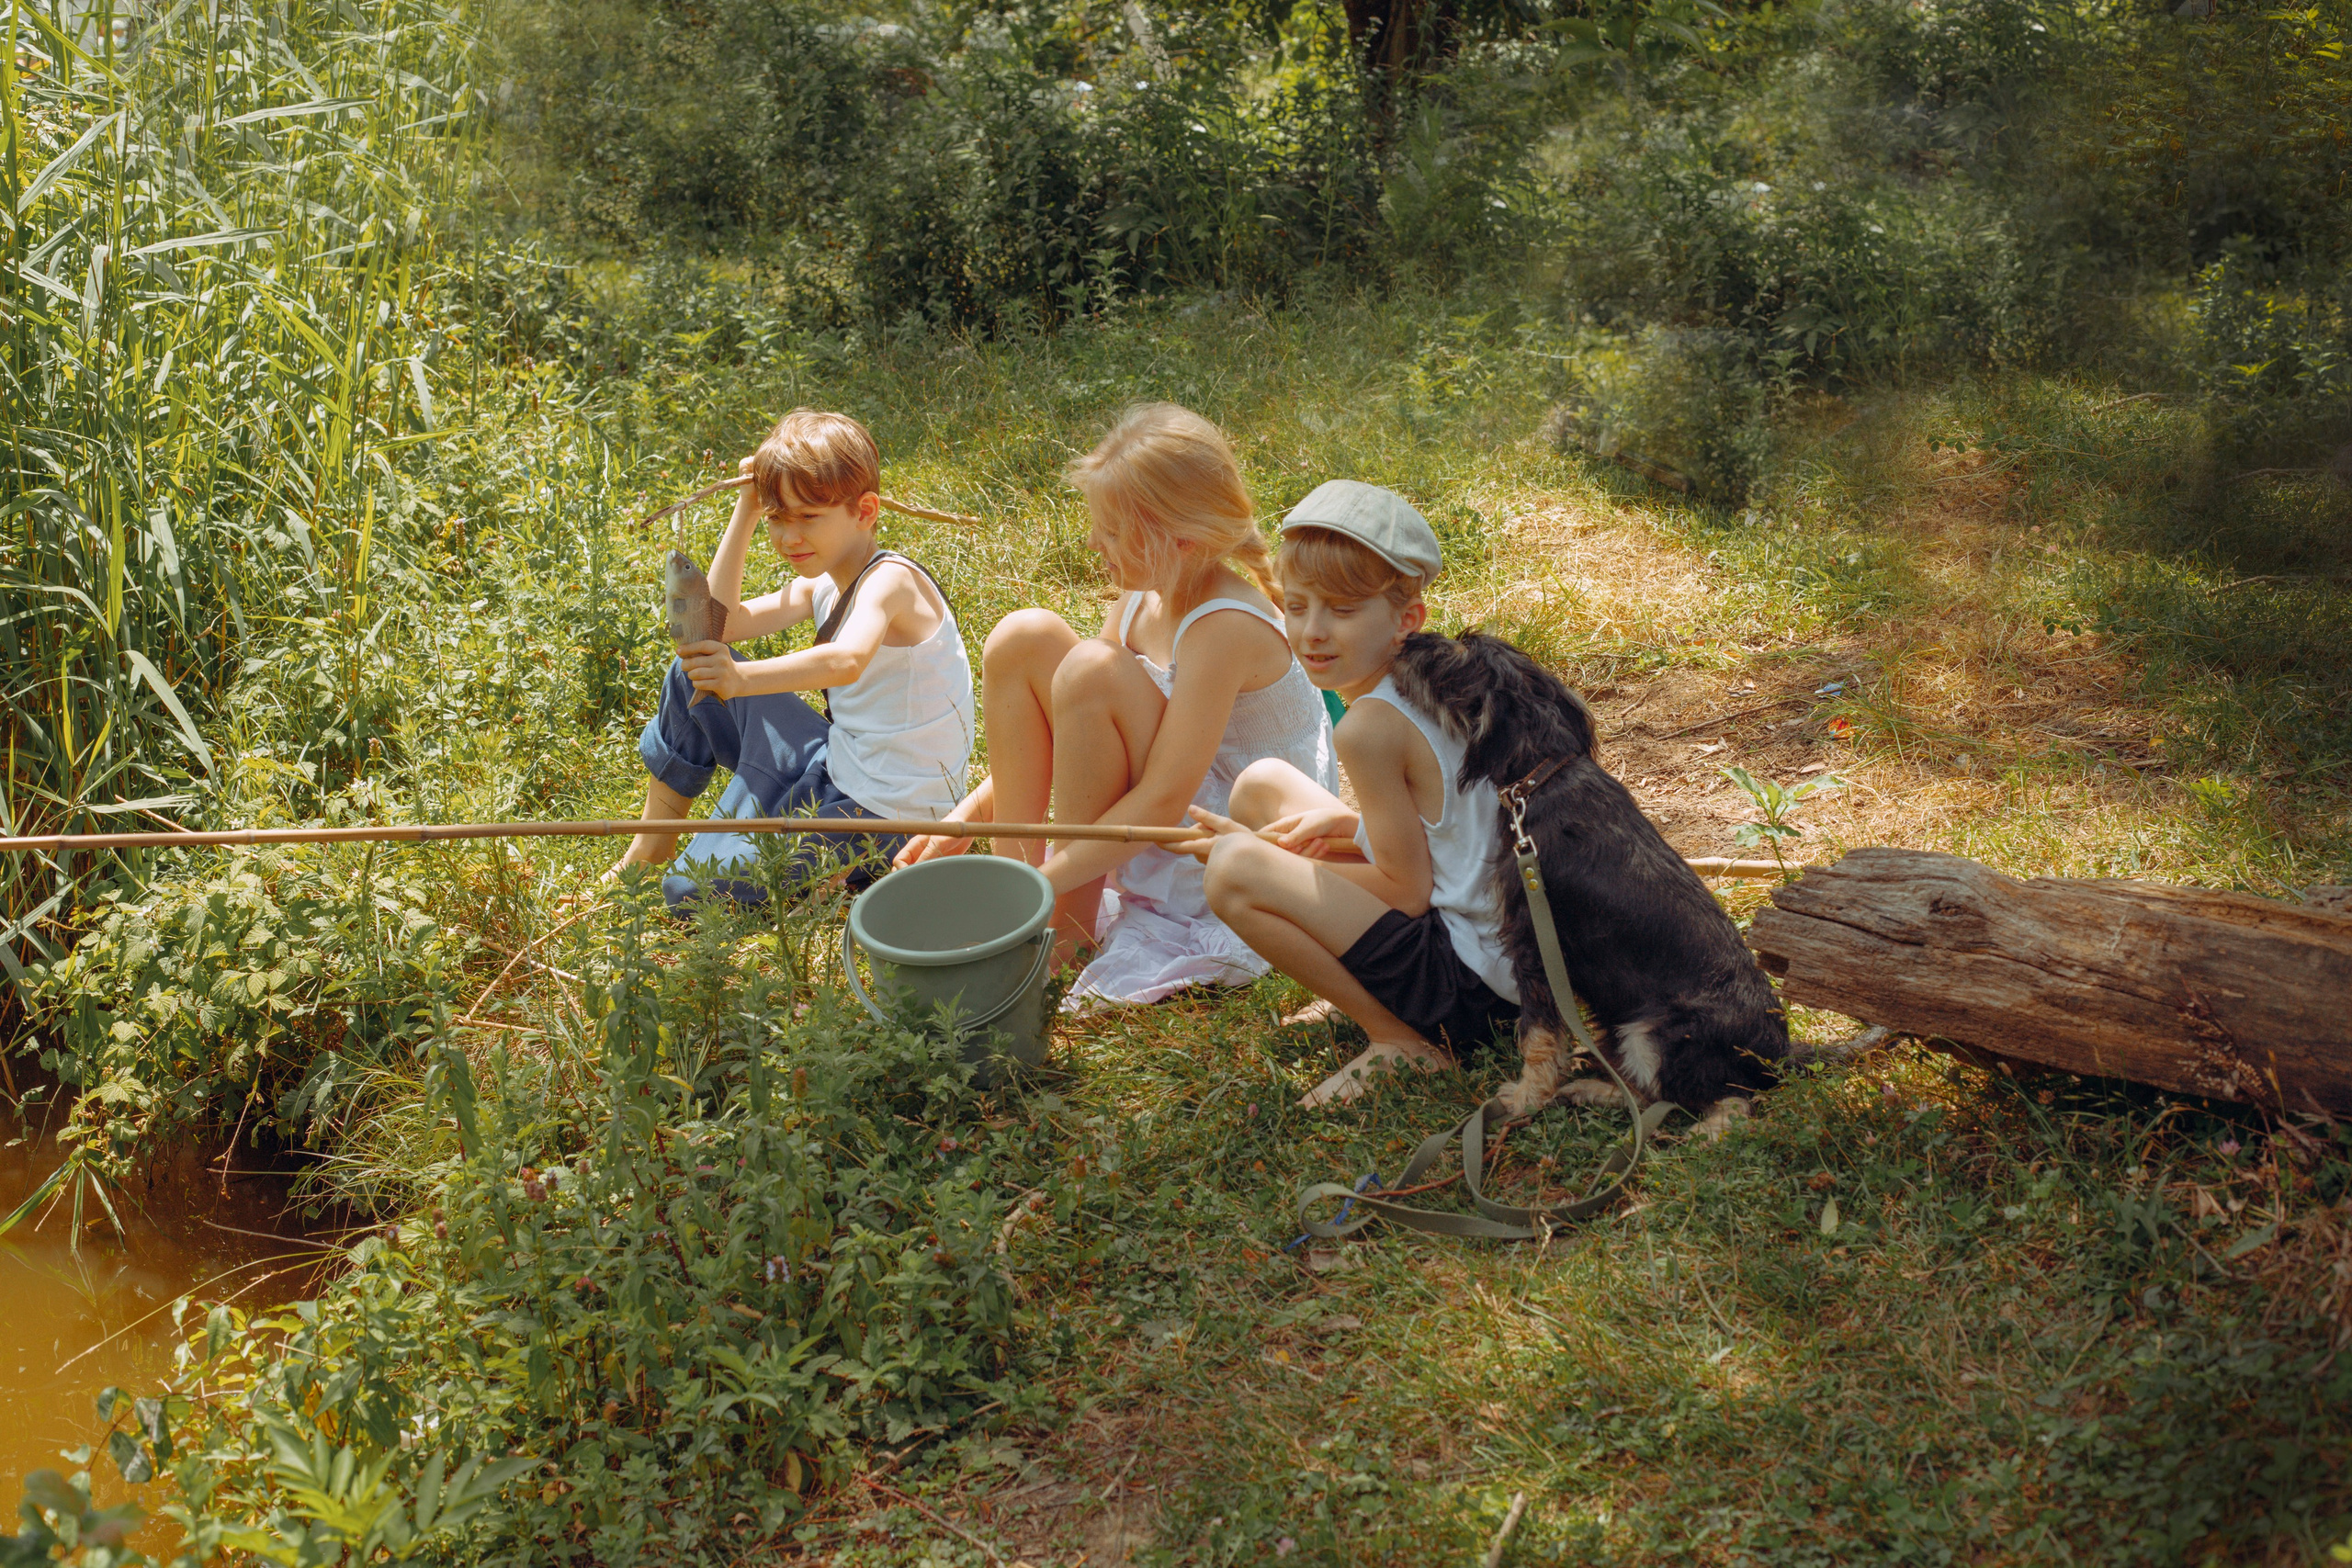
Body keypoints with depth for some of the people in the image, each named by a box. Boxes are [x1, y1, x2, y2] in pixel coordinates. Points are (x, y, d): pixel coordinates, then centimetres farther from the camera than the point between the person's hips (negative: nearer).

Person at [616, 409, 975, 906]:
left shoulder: (890, 580, -23)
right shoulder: (821, 584, 5)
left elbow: (846, 662, -43)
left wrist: (742, 678, -59)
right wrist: (745, 511, 0)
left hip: (882, 814, -9)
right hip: (836, 766, 9)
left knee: (691, 888, -11)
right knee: (695, 671, 8)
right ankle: (654, 843, 21)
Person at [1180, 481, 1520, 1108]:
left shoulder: (1372, 725, -22)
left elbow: (1410, 894, -18)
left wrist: (1259, 856, -10)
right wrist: (1344, 823, 5)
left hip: (1471, 985, -10)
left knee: (1235, 869, -24)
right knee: (1262, 784, 11)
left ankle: (1403, 1039, -7)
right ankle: (1363, 988, 13)